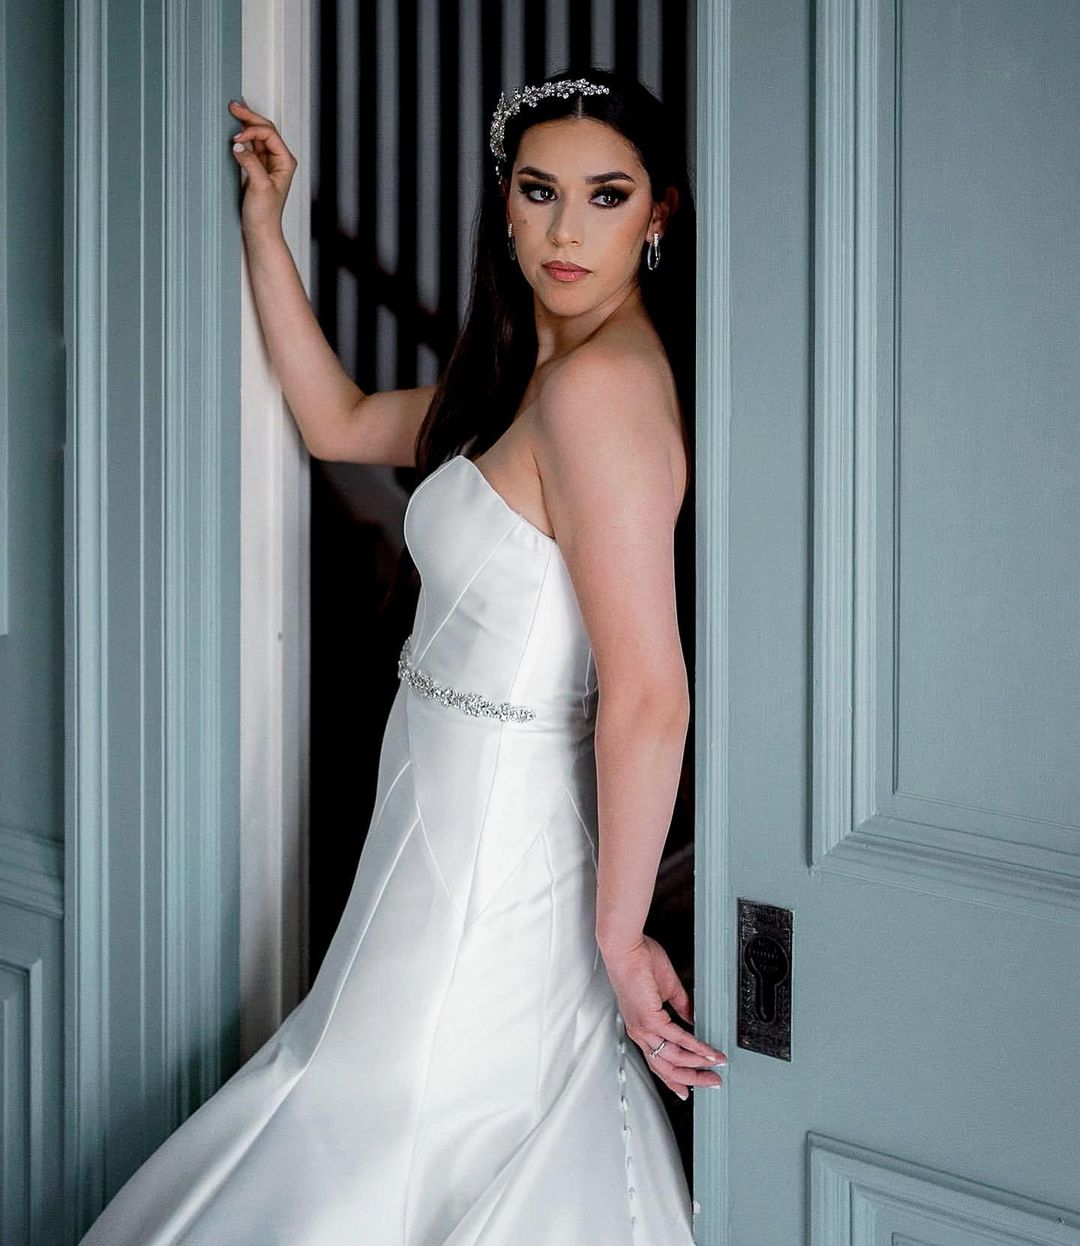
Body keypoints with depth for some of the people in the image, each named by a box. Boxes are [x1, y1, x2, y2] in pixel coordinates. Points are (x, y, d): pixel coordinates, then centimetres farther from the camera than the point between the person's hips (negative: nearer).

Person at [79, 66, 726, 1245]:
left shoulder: (600, 383, -21)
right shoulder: (522, 372, 10)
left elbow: (649, 697, -25)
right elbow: (340, 423, 24)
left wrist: (620, 932, -20)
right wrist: (262, 227, 20)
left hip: (489, 858, -9)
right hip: (458, 821, 9)